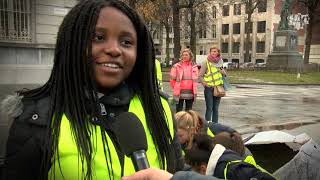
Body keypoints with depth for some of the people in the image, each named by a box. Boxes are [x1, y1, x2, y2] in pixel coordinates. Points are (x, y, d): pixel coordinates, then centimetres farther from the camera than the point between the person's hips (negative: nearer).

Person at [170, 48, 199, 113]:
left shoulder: (194, 67, 7)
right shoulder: (176, 66, -3)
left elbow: (196, 79, 14)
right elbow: (172, 79, 1)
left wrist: (195, 90, 10)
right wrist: (176, 88, 3)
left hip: (190, 93, 3)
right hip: (179, 93, -3)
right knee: (179, 111, 2)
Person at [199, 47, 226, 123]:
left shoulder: (220, 62, 11)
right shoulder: (206, 62, -4)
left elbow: (225, 74, 20)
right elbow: (200, 76, -6)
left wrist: (222, 71, -1)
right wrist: (204, 83, -19)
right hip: (209, 88, -5)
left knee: (216, 109, 10)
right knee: (209, 108, -5)